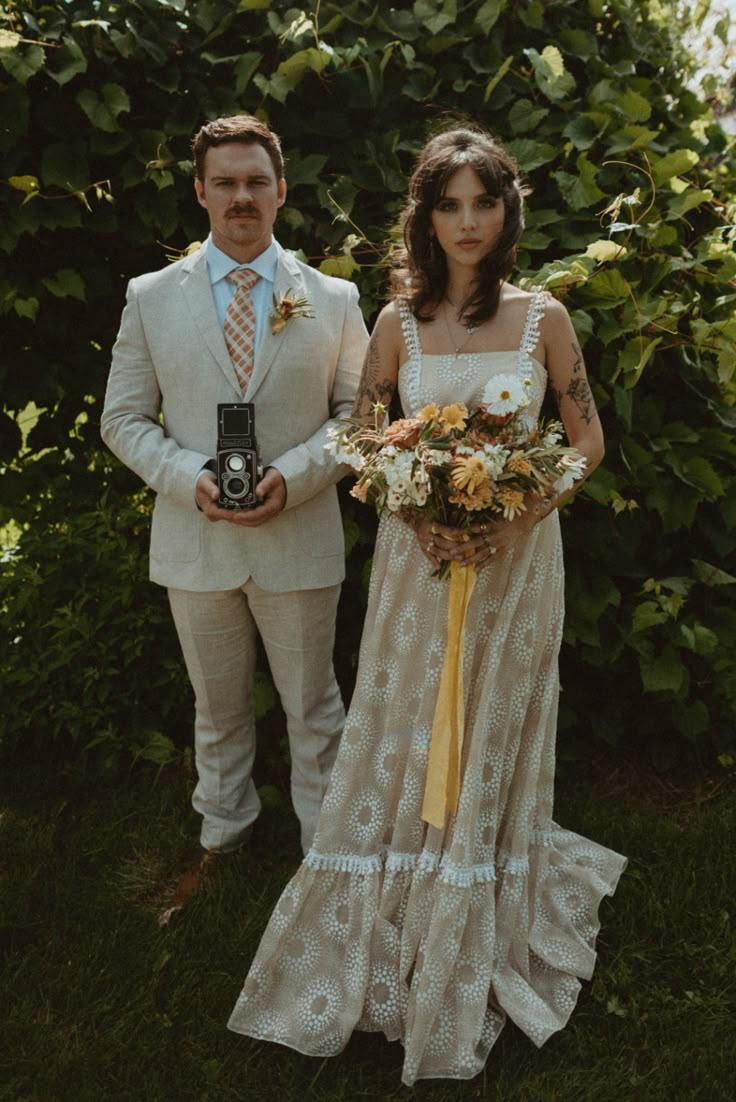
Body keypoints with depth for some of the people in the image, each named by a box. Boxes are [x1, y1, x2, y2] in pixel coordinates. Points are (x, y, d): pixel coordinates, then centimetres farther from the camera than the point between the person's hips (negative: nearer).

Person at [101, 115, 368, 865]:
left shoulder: (332, 298, 0)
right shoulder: (150, 297, 1)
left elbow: (359, 411, 1)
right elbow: (124, 419, 2)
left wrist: (294, 475, -16)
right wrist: (189, 478, -16)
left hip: (299, 537, 0)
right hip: (194, 537, 1)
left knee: (312, 703, 14)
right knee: (216, 703, 18)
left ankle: (324, 834, 35)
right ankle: (224, 822, 41)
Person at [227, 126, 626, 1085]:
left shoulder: (542, 317, -2)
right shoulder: (399, 322, 0)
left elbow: (588, 440, 1)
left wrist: (519, 517, -14)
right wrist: (421, 517, -13)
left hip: (519, 554, 0)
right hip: (420, 554, 1)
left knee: (495, 739, 11)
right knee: (406, 737, 8)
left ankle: (485, 932, 33)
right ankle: (387, 932, 28)